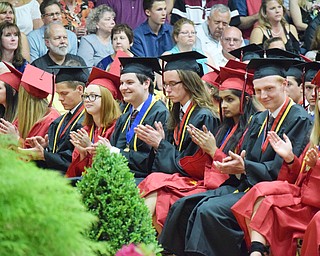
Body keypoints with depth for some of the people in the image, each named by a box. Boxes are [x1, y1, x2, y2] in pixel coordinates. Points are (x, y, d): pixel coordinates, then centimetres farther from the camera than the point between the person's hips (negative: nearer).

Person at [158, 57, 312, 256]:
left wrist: (244, 167, -23)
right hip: (246, 186, 9)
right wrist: (234, 163, -7)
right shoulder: (259, 120, 18)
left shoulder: (300, 120, -8)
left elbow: (281, 169, -16)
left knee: (209, 210, -29)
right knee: (183, 207, -6)